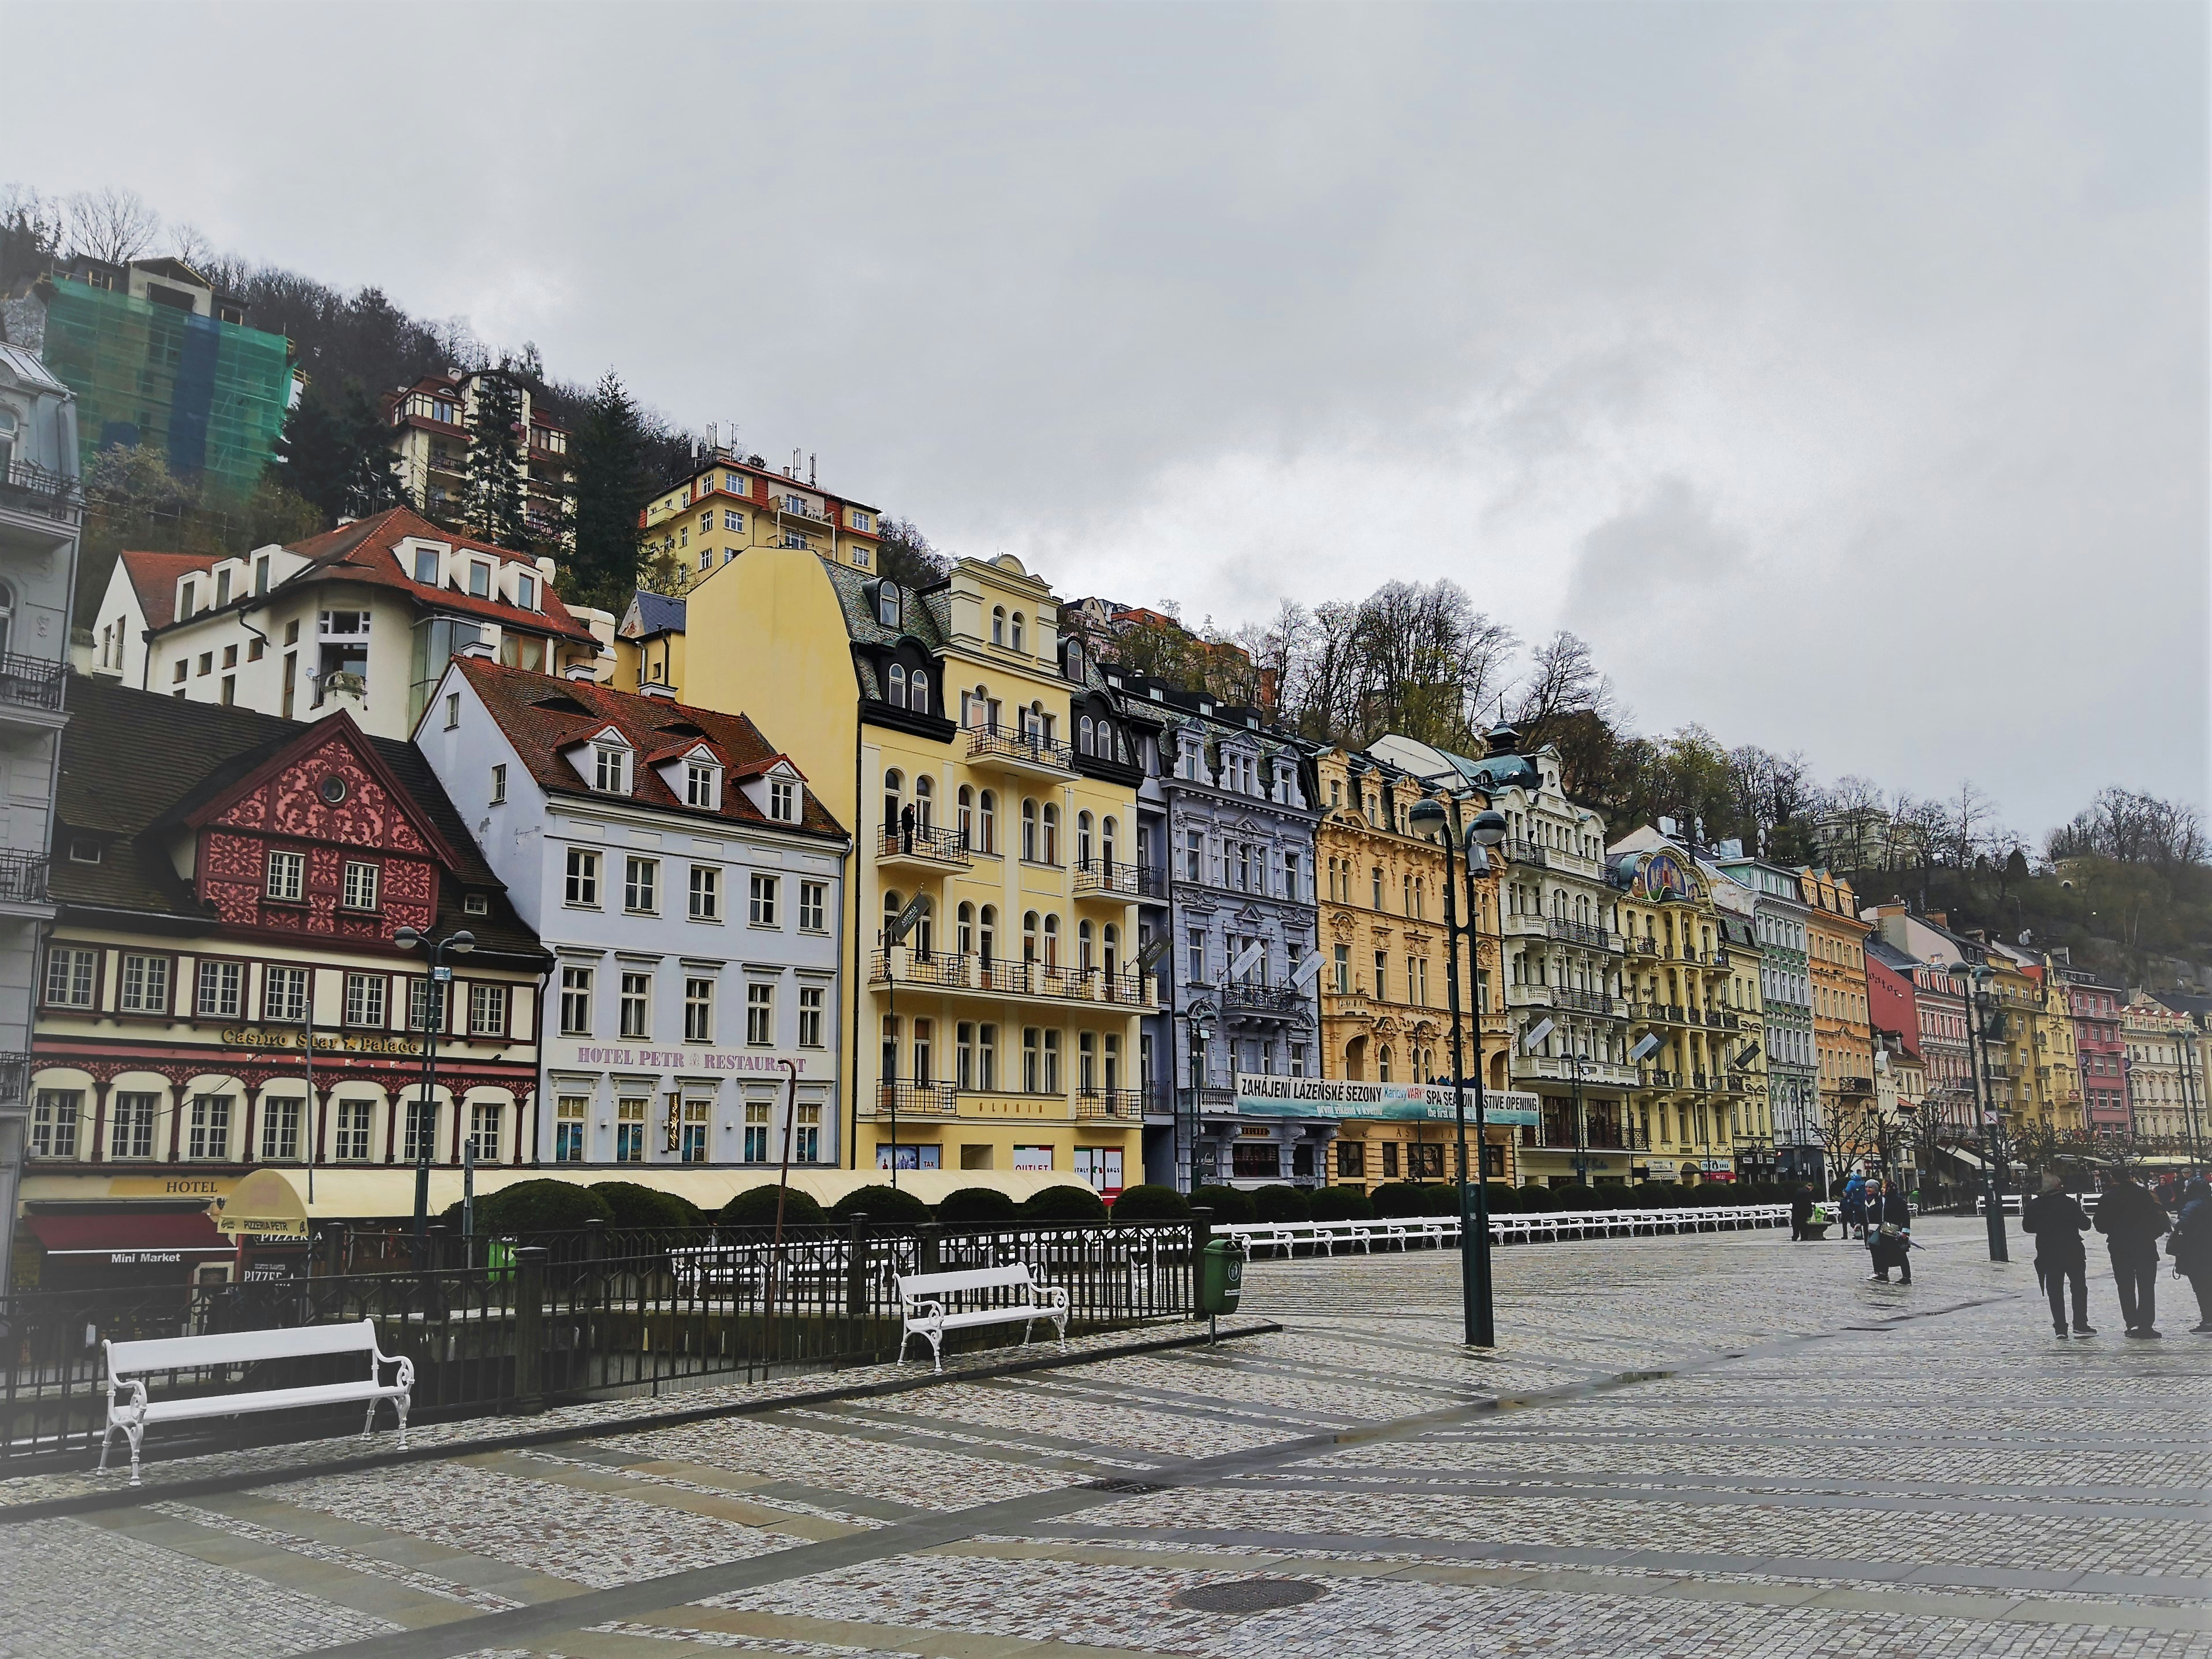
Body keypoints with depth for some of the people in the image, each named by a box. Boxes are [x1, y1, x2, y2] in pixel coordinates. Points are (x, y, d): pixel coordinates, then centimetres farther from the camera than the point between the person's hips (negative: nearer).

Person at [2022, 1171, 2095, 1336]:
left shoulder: (2034, 1205, -2)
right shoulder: (2069, 1203, -12)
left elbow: (2027, 1227, 7)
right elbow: (2085, 1225, -8)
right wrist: (2082, 1215, 13)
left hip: (2048, 1254, 3)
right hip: (2072, 1253, -3)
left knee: (2055, 1291, 8)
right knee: (2079, 1287, 9)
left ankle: (2060, 1327, 6)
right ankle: (2080, 1324, 3)